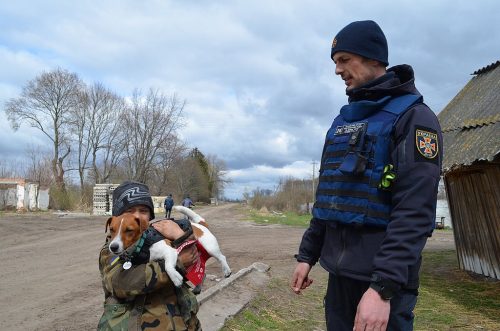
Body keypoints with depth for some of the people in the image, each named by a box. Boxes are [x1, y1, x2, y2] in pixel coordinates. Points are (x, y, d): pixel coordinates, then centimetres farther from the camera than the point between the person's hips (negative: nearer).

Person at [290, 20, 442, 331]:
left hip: (383, 275, -7)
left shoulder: (413, 116, -9)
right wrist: (307, 254, 13)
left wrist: (383, 286, -25)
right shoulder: (343, 120, 13)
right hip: (339, 271, 7)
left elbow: (415, 210, -19)